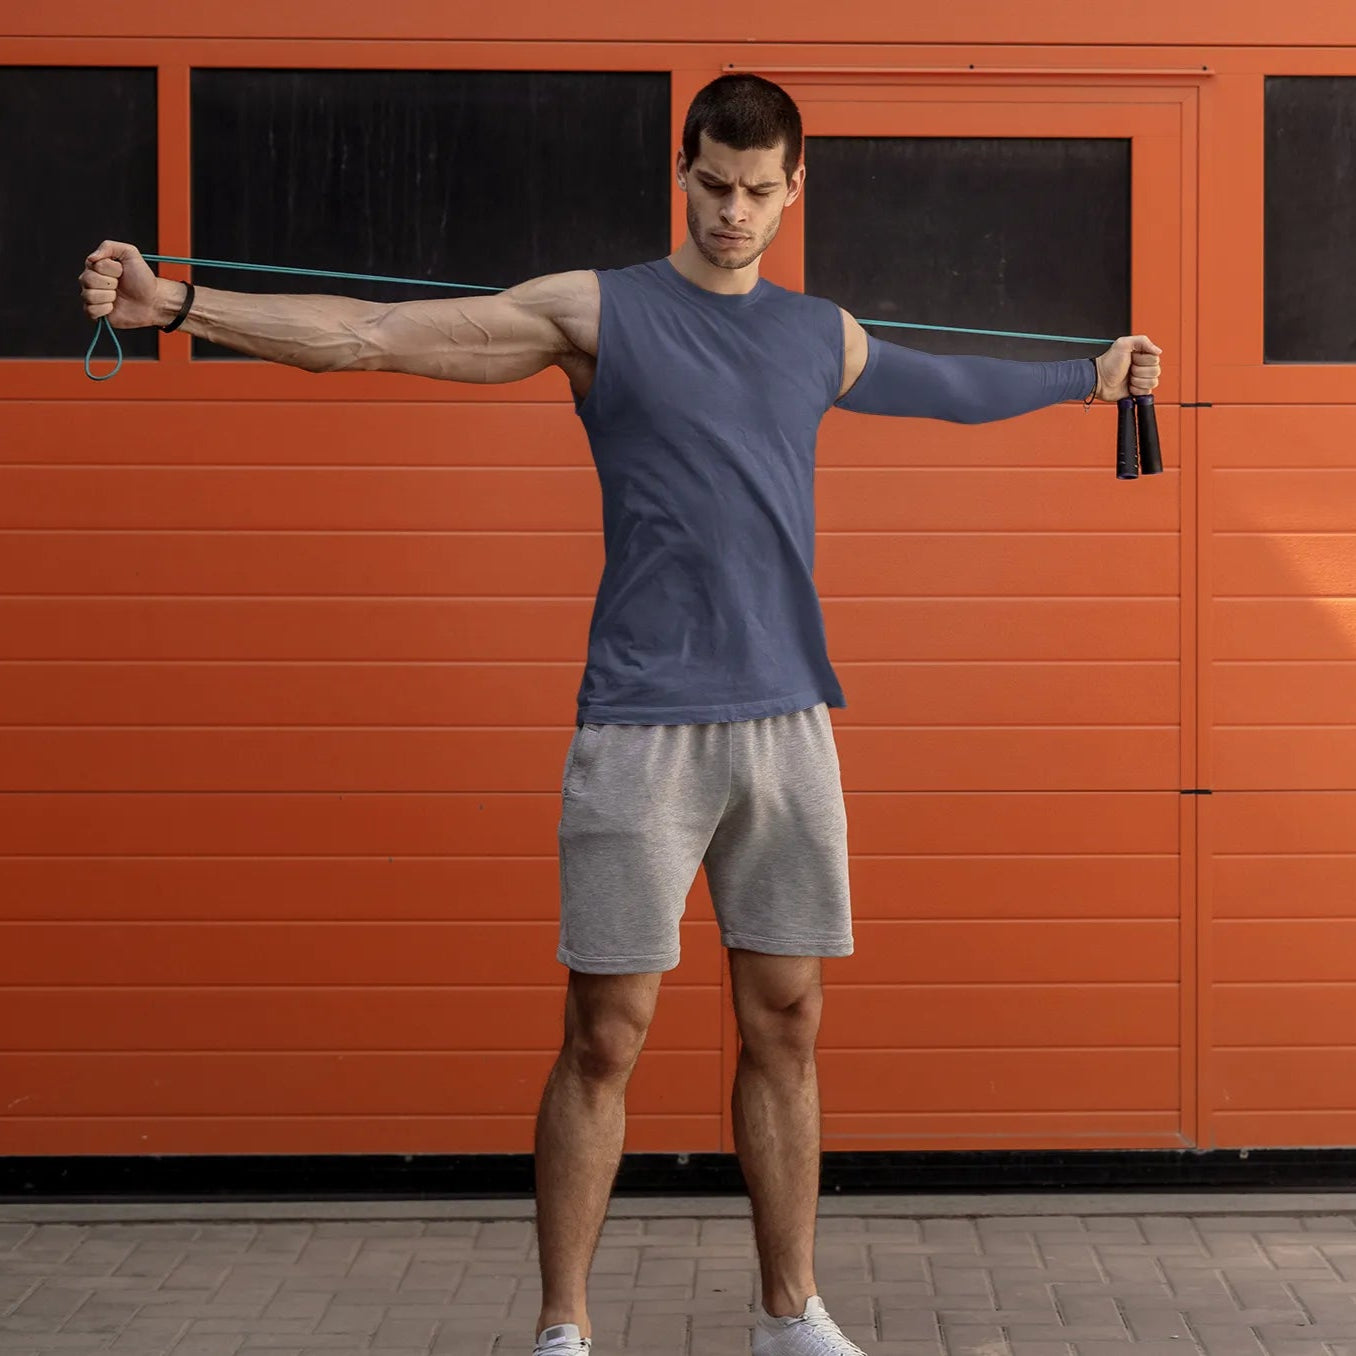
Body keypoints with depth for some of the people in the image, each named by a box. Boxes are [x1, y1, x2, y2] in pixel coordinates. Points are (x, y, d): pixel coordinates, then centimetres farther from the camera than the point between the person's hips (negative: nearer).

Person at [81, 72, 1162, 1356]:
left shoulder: (822, 337, 13)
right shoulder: (599, 311, 0)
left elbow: (951, 384, 33)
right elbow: (372, 334, -5)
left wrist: (1088, 375, 45)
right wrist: (175, 305, -12)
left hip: (787, 721, 4)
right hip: (640, 728, -4)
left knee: (784, 1023, 9)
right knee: (606, 1034, -2)